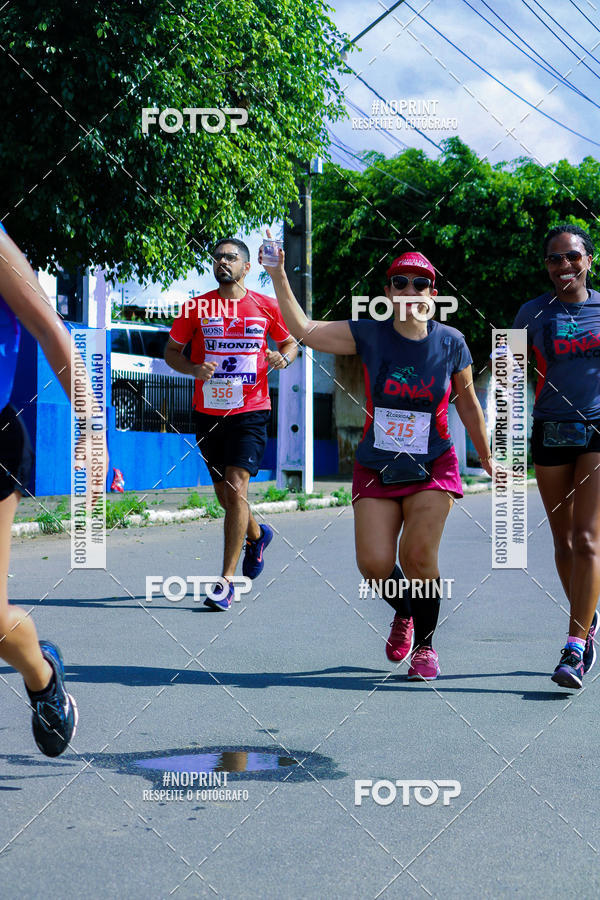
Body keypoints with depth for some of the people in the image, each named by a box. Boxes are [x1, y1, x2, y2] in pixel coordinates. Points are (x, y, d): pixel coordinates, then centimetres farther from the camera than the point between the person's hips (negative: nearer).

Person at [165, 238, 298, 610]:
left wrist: (283, 358, -9)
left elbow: (291, 342, 14)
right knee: (224, 493, 13)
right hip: (208, 411, 3)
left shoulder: (266, 307, 1)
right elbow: (172, 351, 8)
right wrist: (195, 369, -12)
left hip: (250, 412, -3)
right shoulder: (196, 308, 2)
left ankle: (227, 581, -11)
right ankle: (257, 535, 46)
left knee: (236, 488, -14)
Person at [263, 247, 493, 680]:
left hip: (432, 468, -1)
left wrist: (487, 458, 17)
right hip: (376, 468, 1)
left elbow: (468, 403, 10)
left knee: (418, 555, -16)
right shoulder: (369, 335, -4)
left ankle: (425, 644, 9)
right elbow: (304, 329, -7)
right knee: (374, 562, -10)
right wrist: (279, 277, -17)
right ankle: (404, 613, 25)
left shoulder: (452, 343, -3)